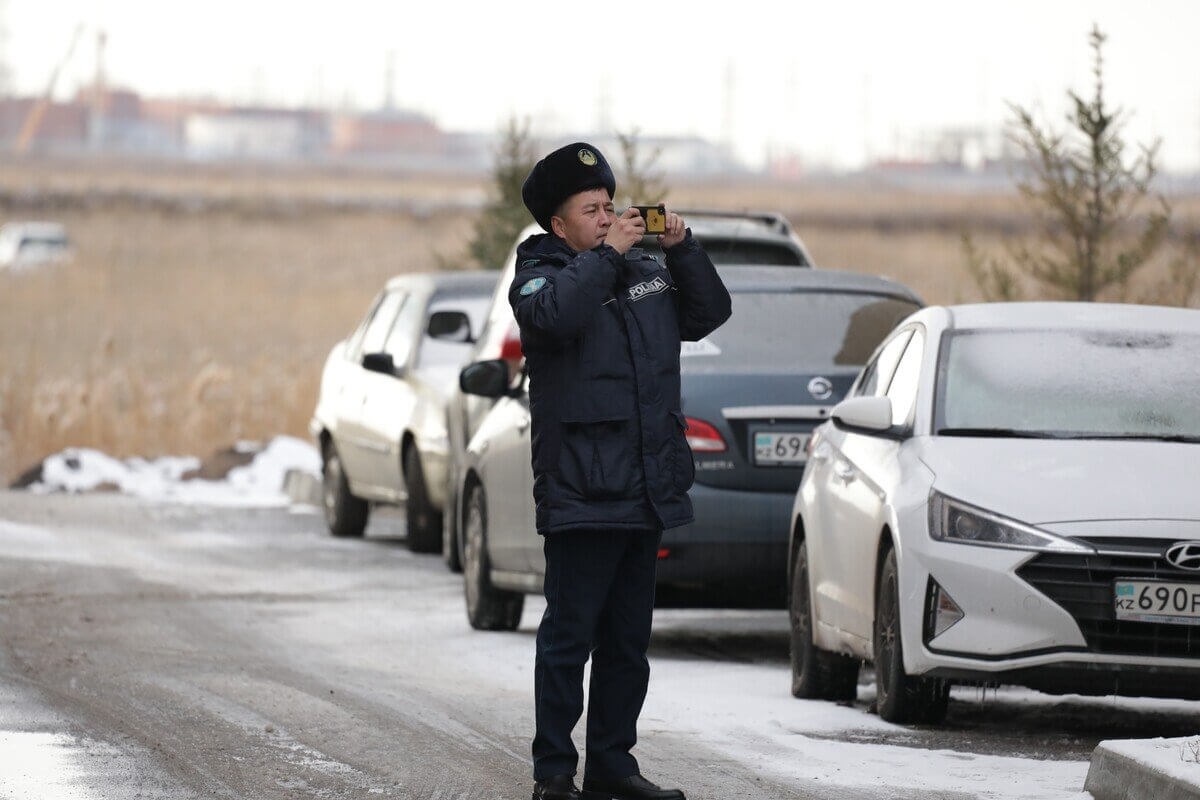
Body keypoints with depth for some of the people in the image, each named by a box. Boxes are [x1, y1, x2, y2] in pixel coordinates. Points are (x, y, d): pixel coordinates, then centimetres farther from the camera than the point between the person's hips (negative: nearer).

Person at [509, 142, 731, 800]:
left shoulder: (646, 274, 16)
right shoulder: (541, 276, -3)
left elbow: (708, 313, 16)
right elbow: (556, 314, -25)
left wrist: (682, 249, 4)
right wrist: (607, 253, -18)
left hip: (646, 493, 7)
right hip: (581, 493, -7)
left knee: (628, 641, 12)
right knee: (569, 637, -5)